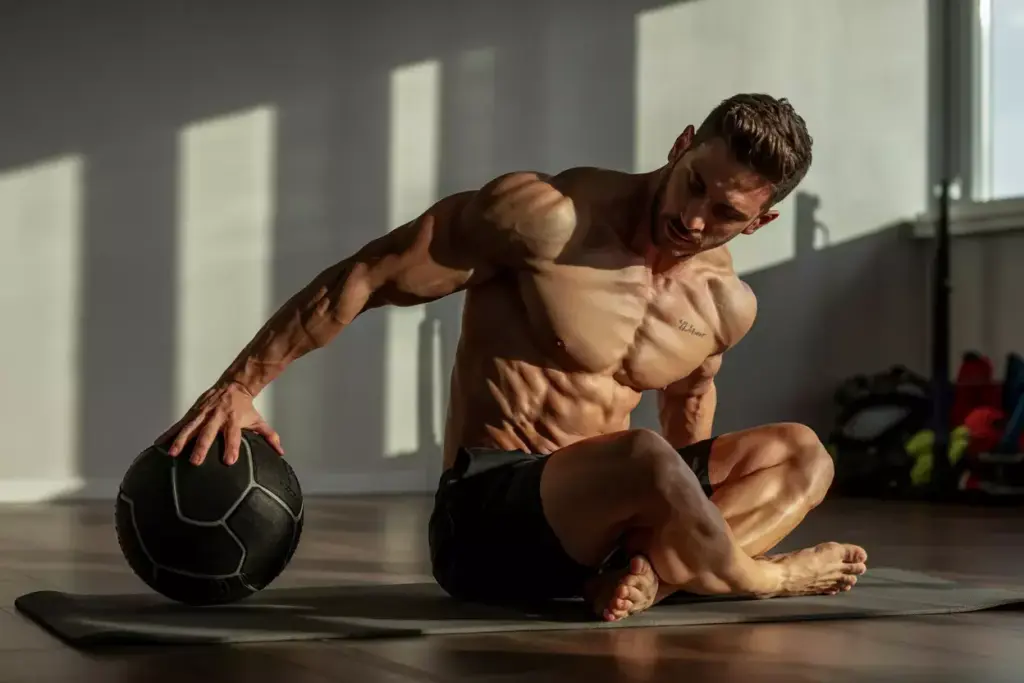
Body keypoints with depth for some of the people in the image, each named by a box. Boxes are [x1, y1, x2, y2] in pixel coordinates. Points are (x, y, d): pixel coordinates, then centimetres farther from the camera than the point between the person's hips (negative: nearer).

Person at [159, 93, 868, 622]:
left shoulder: (728, 307, 3)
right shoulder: (547, 218, -16)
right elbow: (362, 279, -13)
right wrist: (237, 387, -15)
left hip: (592, 518, 7)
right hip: (484, 518, -7)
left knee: (802, 457, -3)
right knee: (643, 455, -36)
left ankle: (652, 568, -27)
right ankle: (765, 578, -7)